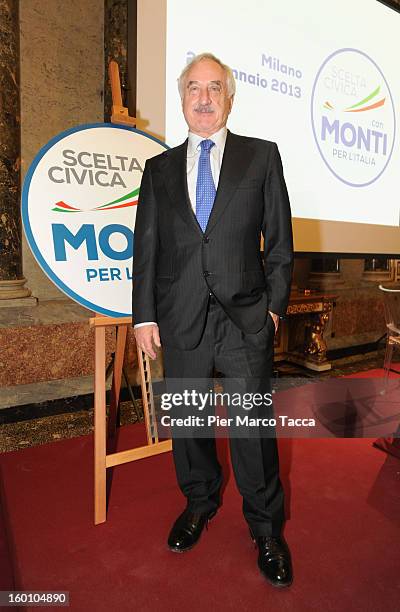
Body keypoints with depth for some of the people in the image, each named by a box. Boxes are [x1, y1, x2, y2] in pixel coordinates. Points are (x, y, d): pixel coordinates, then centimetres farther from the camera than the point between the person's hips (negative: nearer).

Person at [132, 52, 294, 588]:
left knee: (254, 425, 6)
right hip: (181, 320, 3)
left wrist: (275, 303, -2)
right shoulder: (159, 168, 12)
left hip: (246, 318, -2)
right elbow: (145, 248, 8)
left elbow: (280, 239, 5)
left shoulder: (262, 156, 7)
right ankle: (200, 502, 39)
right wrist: (144, 315, 2)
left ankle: (266, 528, 28)